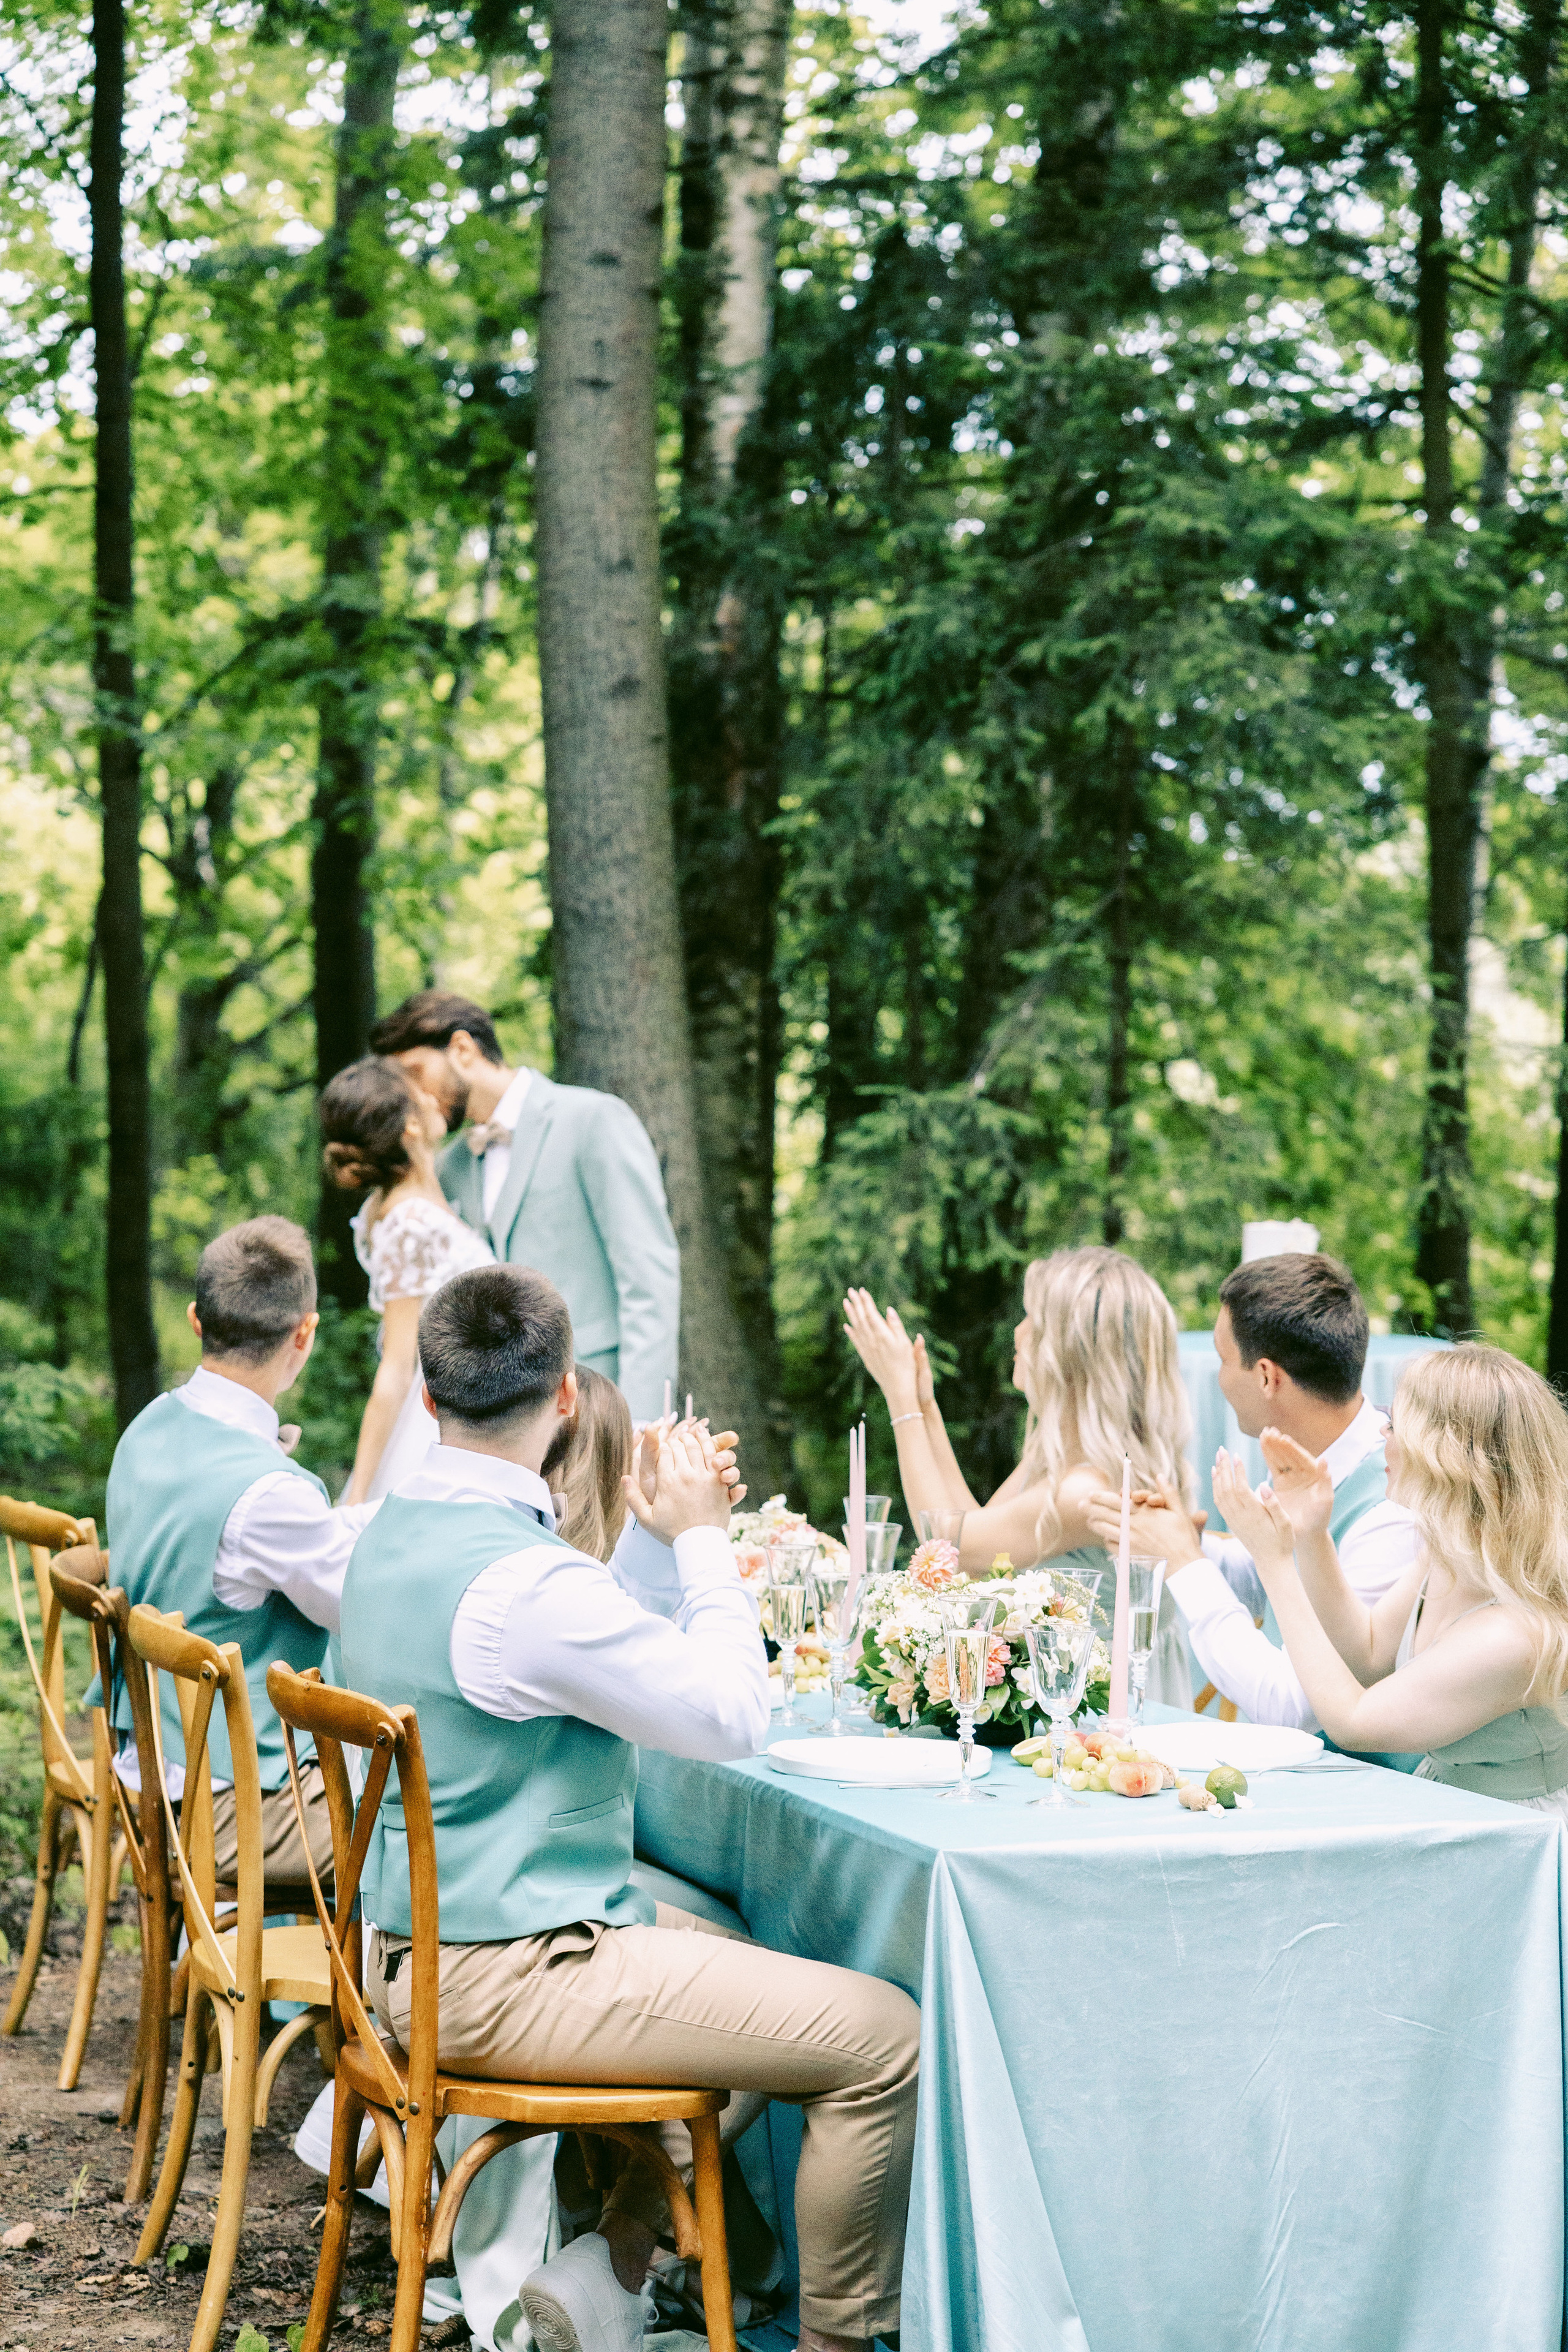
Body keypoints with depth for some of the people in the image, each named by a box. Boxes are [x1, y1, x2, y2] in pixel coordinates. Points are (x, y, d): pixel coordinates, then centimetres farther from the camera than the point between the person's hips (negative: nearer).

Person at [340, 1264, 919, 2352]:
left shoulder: (394, 1530, 6)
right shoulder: (522, 1579, -25)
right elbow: (735, 1713, -16)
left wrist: (659, 1536, 8)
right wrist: (703, 1539, -6)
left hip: (419, 1950, 11)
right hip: (504, 1977, -10)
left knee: (768, 1964, 25)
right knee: (886, 2038, -10)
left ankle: (613, 2261, 19)